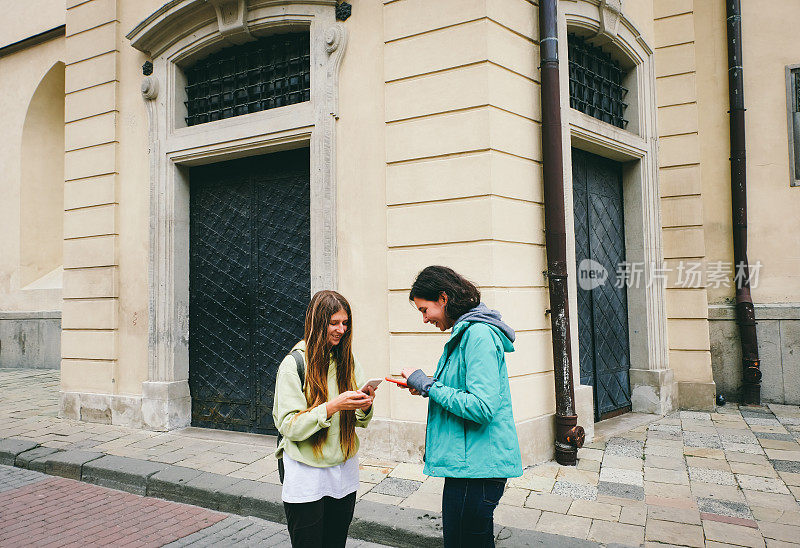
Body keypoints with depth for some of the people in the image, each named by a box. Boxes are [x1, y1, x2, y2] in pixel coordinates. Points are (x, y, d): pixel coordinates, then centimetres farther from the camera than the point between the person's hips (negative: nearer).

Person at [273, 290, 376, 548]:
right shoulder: (294, 364, -12)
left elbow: (359, 421, 8)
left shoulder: (347, 361, 4)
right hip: (306, 474, -5)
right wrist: (333, 406, -27)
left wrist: (364, 406, -15)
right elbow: (289, 426, -16)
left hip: (344, 469, 5)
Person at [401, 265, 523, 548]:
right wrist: (427, 387, 8)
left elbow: (482, 407, -24)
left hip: (477, 468, -10)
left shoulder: (479, 334, -17)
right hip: (469, 463, 10)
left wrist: (427, 384, -16)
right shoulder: (465, 333, 15)